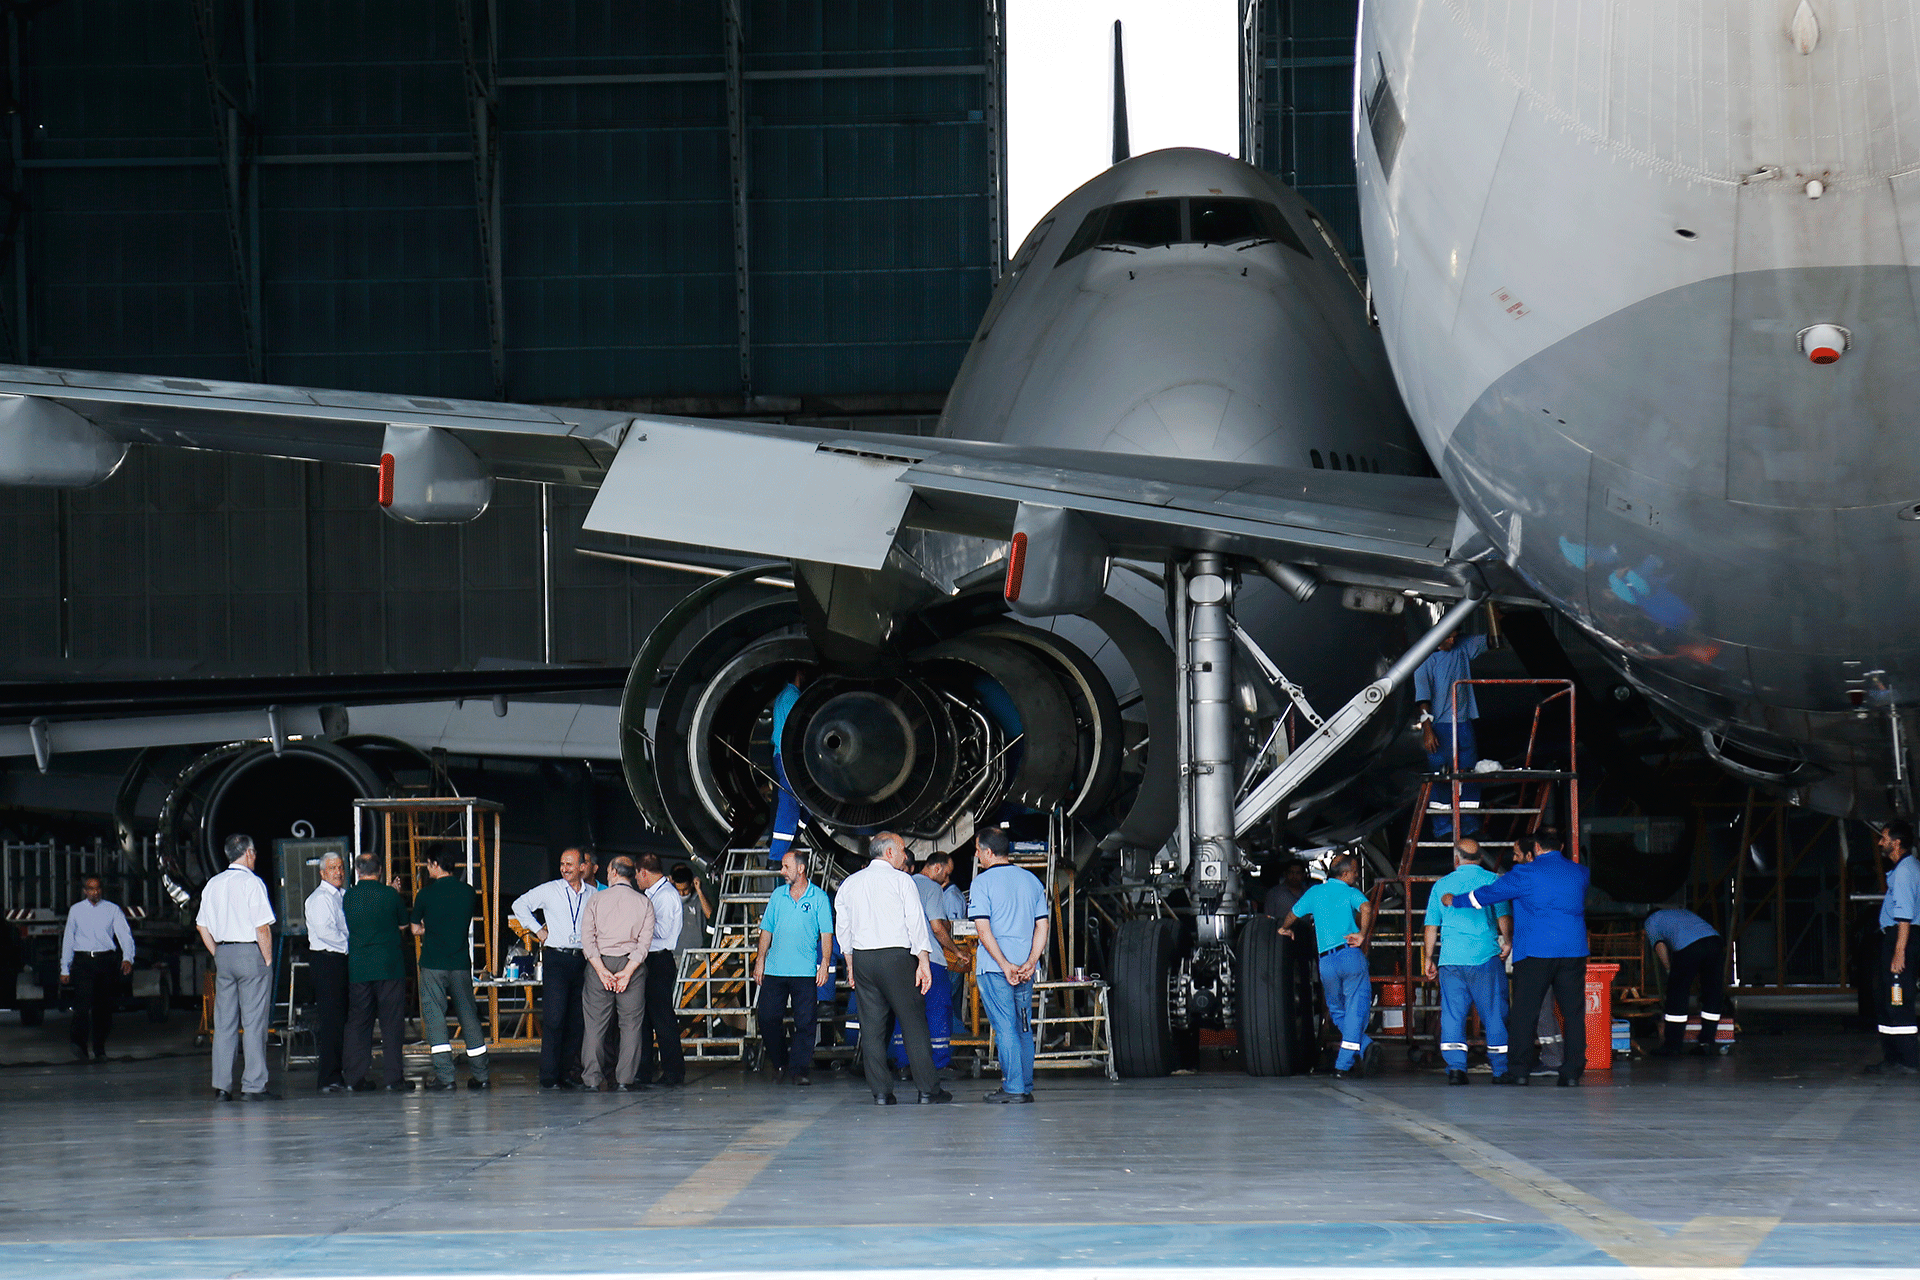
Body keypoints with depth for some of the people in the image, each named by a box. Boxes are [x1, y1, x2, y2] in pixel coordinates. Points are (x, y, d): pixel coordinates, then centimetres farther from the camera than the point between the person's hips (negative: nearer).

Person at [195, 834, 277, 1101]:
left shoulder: (213, 885, 9)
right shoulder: (252, 883, -11)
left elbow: (202, 926, 13)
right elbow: (263, 927, -16)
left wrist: (219, 956, 17)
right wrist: (268, 959, -6)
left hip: (223, 954, 6)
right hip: (251, 952, -6)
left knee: (224, 1022, 8)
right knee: (254, 1021, -3)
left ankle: (221, 1085, 6)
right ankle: (253, 1085, -5)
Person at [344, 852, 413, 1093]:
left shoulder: (348, 897, 2)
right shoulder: (390, 894, -6)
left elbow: (347, 928, 13)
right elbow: (404, 925, 5)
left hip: (357, 967, 2)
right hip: (390, 965, -2)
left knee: (358, 1022, 8)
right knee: (392, 1022, 1)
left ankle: (358, 1077, 6)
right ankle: (393, 1077, -3)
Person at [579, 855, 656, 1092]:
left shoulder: (596, 900, 2)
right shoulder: (644, 903, 3)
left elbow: (587, 937, -5)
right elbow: (644, 941, -6)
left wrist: (601, 970, -10)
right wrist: (627, 972, -10)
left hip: (599, 963, 0)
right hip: (630, 963, 0)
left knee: (595, 1022, 4)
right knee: (631, 1023, 3)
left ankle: (592, 1078, 1)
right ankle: (626, 1078, -3)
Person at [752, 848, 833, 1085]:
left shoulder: (819, 897, 1)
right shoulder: (778, 895, 11)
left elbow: (826, 934, -1)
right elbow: (767, 930, 15)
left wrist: (825, 964, -9)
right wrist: (760, 960, 7)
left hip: (805, 971, -3)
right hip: (775, 969, 3)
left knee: (804, 1022, -3)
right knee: (767, 1018, 0)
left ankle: (800, 1068, 3)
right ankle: (780, 1064, 16)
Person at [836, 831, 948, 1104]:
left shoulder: (849, 883, 12)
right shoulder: (900, 880, -3)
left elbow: (842, 927, 15)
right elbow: (916, 922, -7)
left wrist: (851, 965, 20)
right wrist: (923, 961, -7)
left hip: (862, 959, 5)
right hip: (896, 956, -5)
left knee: (872, 1026, 6)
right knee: (913, 1022, -2)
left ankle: (881, 1092, 3)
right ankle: (927, 1089, -3)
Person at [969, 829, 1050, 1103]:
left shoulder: (983, 882, -6)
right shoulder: (1032, 880, 11)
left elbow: (983, 929, -14)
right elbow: (1042, 926, 5)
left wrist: (1005, 965, -15)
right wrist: (1030, 963, -3)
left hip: (994, 967, -5)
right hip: (1026, 969, 5)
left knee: (1005, 1028, -3)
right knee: (1023, 1028, 12)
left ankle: (1013, 1088, -4)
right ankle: (1026, 1087, 14)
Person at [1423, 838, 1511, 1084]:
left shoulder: (1441, 885, 12)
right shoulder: (1491, 880, 3)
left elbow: (1431, 926, 14)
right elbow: (1503, 916, -7)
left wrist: (1430, 959, 20)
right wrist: (1507, 941, -1)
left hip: (1450, 958, 2)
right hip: (1485, 957, -2)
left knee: (1452, 1014, 3)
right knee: (1494, 1014, 4)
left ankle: (1455, 1067, -8)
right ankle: (1501, 1069, 5)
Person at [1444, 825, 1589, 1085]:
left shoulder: (1526, 874, -2)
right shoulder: (1580, 873, 11)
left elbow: (1487, 894, 3)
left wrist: (1454, 900, 19)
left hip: (1535, 952, -3)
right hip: (1573, 951, 3)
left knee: (1524, 1013, 1)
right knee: (1572, 1012, 4)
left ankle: (1519, 1071, -2)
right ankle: (1572, 1071, 0)